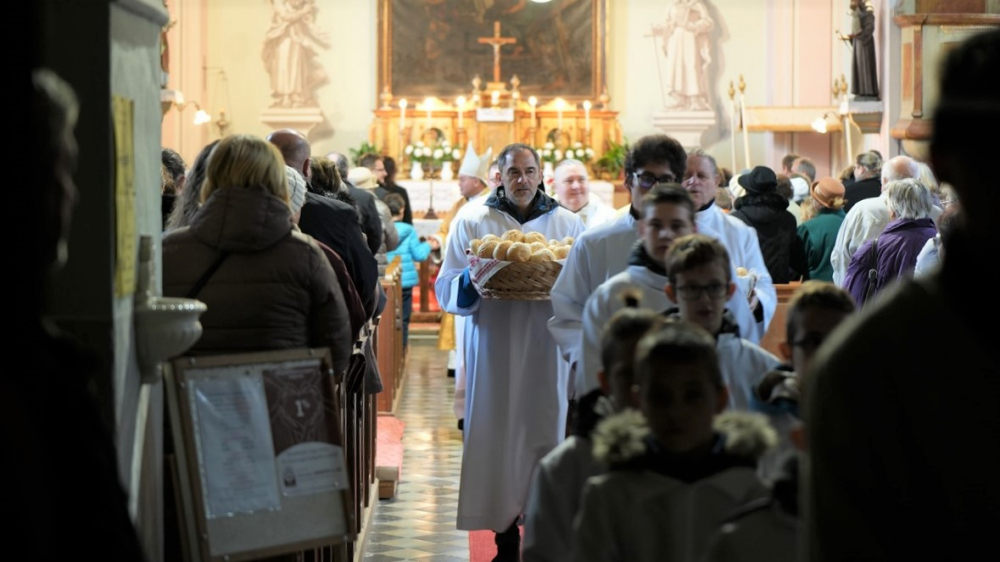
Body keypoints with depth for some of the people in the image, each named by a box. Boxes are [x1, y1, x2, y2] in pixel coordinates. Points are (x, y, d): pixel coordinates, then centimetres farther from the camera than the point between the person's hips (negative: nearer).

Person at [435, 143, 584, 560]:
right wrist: (475, 281, -15)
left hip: (547, 353, 1)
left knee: (546, 432, -4)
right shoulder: (472, 222, 6)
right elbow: (446, 288, 5)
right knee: (496, 437, -2)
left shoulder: (568, 223, 9)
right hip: (493, 354, 0)